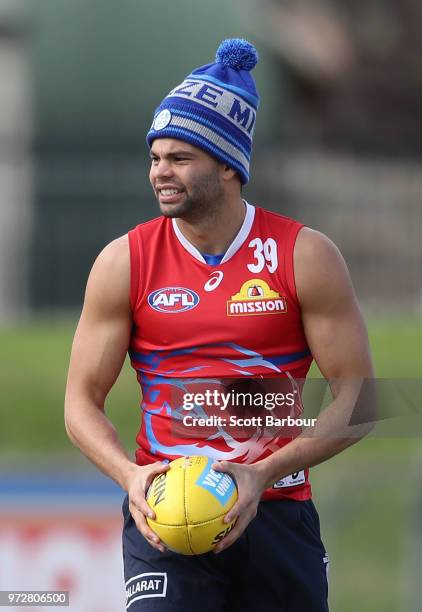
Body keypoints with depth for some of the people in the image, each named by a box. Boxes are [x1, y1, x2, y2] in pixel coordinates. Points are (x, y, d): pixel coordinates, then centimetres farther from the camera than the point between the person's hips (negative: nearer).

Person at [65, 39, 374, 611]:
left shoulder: (306, 257, -2)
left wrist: (264, 475, -15)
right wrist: (130, 476, -14)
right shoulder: (124, 263, 1)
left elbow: (356, 396, -2)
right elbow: (82, 402, 5)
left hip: (278, 515, 1)